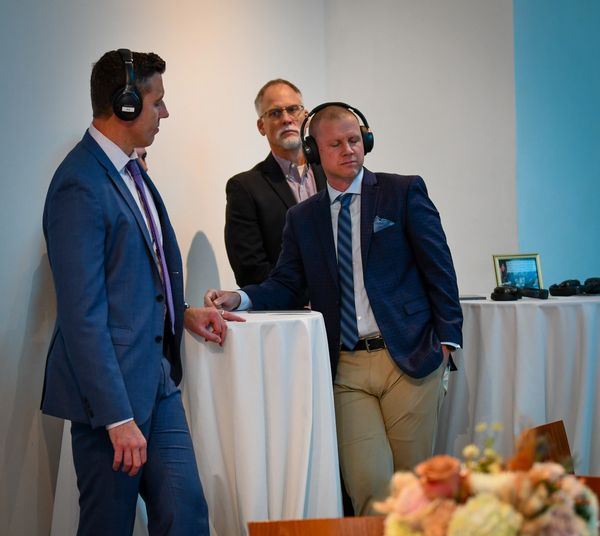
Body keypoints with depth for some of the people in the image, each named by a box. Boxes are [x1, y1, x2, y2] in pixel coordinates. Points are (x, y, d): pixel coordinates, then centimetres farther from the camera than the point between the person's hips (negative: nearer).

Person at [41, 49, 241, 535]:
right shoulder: (80, 185, -18)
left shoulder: (131, 171, 11)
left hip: (158, 382, 9)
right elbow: (83, 315, -21)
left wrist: (180, 312, 9)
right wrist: (117, 417, -21)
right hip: (112, 389, -8)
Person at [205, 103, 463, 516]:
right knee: (367, 485, -8)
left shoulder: (404, 192, 4)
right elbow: (287, 286, 11)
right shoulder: (302, 218, 13)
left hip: (409, 358, -2)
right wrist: (239, 298, -8)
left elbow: (438, 269, 3)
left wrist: (447, 338, -4)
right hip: (348, 370, 2)